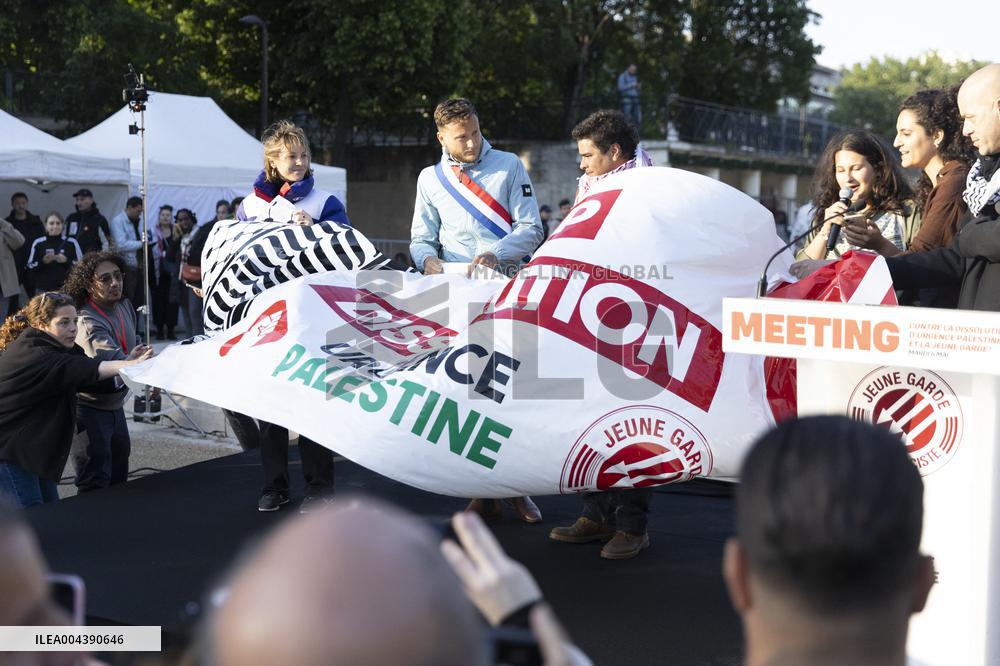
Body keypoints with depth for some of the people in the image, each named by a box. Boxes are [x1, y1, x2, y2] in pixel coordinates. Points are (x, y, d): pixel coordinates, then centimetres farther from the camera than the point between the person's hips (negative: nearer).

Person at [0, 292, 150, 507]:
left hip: (32, 449, 10)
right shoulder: (31, 354, -20)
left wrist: (126, 361, -8)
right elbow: (77, 370, -35)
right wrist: (129, 365, -43)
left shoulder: (51, 349, 11)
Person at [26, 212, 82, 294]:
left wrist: (67, 261, -14)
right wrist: (43, 262, -12)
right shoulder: (38, 243, 4)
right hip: (44, 290, 1)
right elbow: (30, 267, 5)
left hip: (66, 289, -1)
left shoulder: (71, 243, 2)